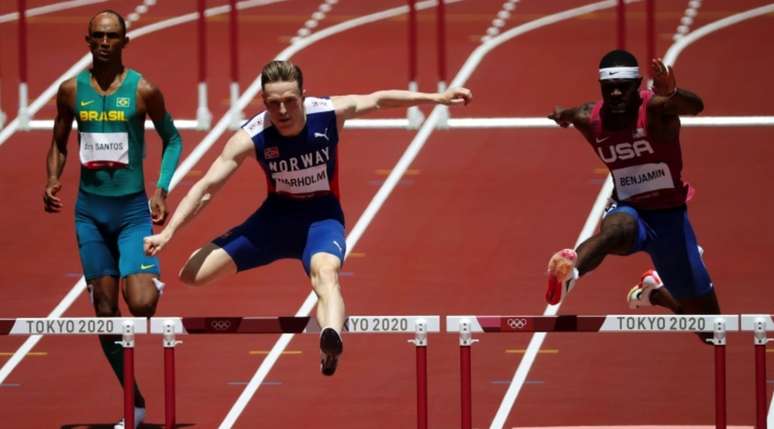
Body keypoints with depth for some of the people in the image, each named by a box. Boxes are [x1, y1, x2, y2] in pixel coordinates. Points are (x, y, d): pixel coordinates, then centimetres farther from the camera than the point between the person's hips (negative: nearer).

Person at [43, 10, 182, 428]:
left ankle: (153, 282, 18)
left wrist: (161, 190, -5)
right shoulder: (71, 90, 2)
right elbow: (59, 142, 14)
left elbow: (172, 138, 5)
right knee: (104, 309, 3)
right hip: (90, 209, 3)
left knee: (141, 304, -19)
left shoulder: (143, 90, -6)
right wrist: (53, 180, -4)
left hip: (132, 209, -3)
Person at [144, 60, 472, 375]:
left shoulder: (329, 113, -18)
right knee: (191, 274, -8)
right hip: (275, 216, 3)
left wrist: (438, 98, 0)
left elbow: (379, 99, 0)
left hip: (321, 215, -2)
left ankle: (331, 341, -65)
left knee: (326, 271, -39)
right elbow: (205, 188, -18)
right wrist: (168, 233, -27)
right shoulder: (251, 137, -20)